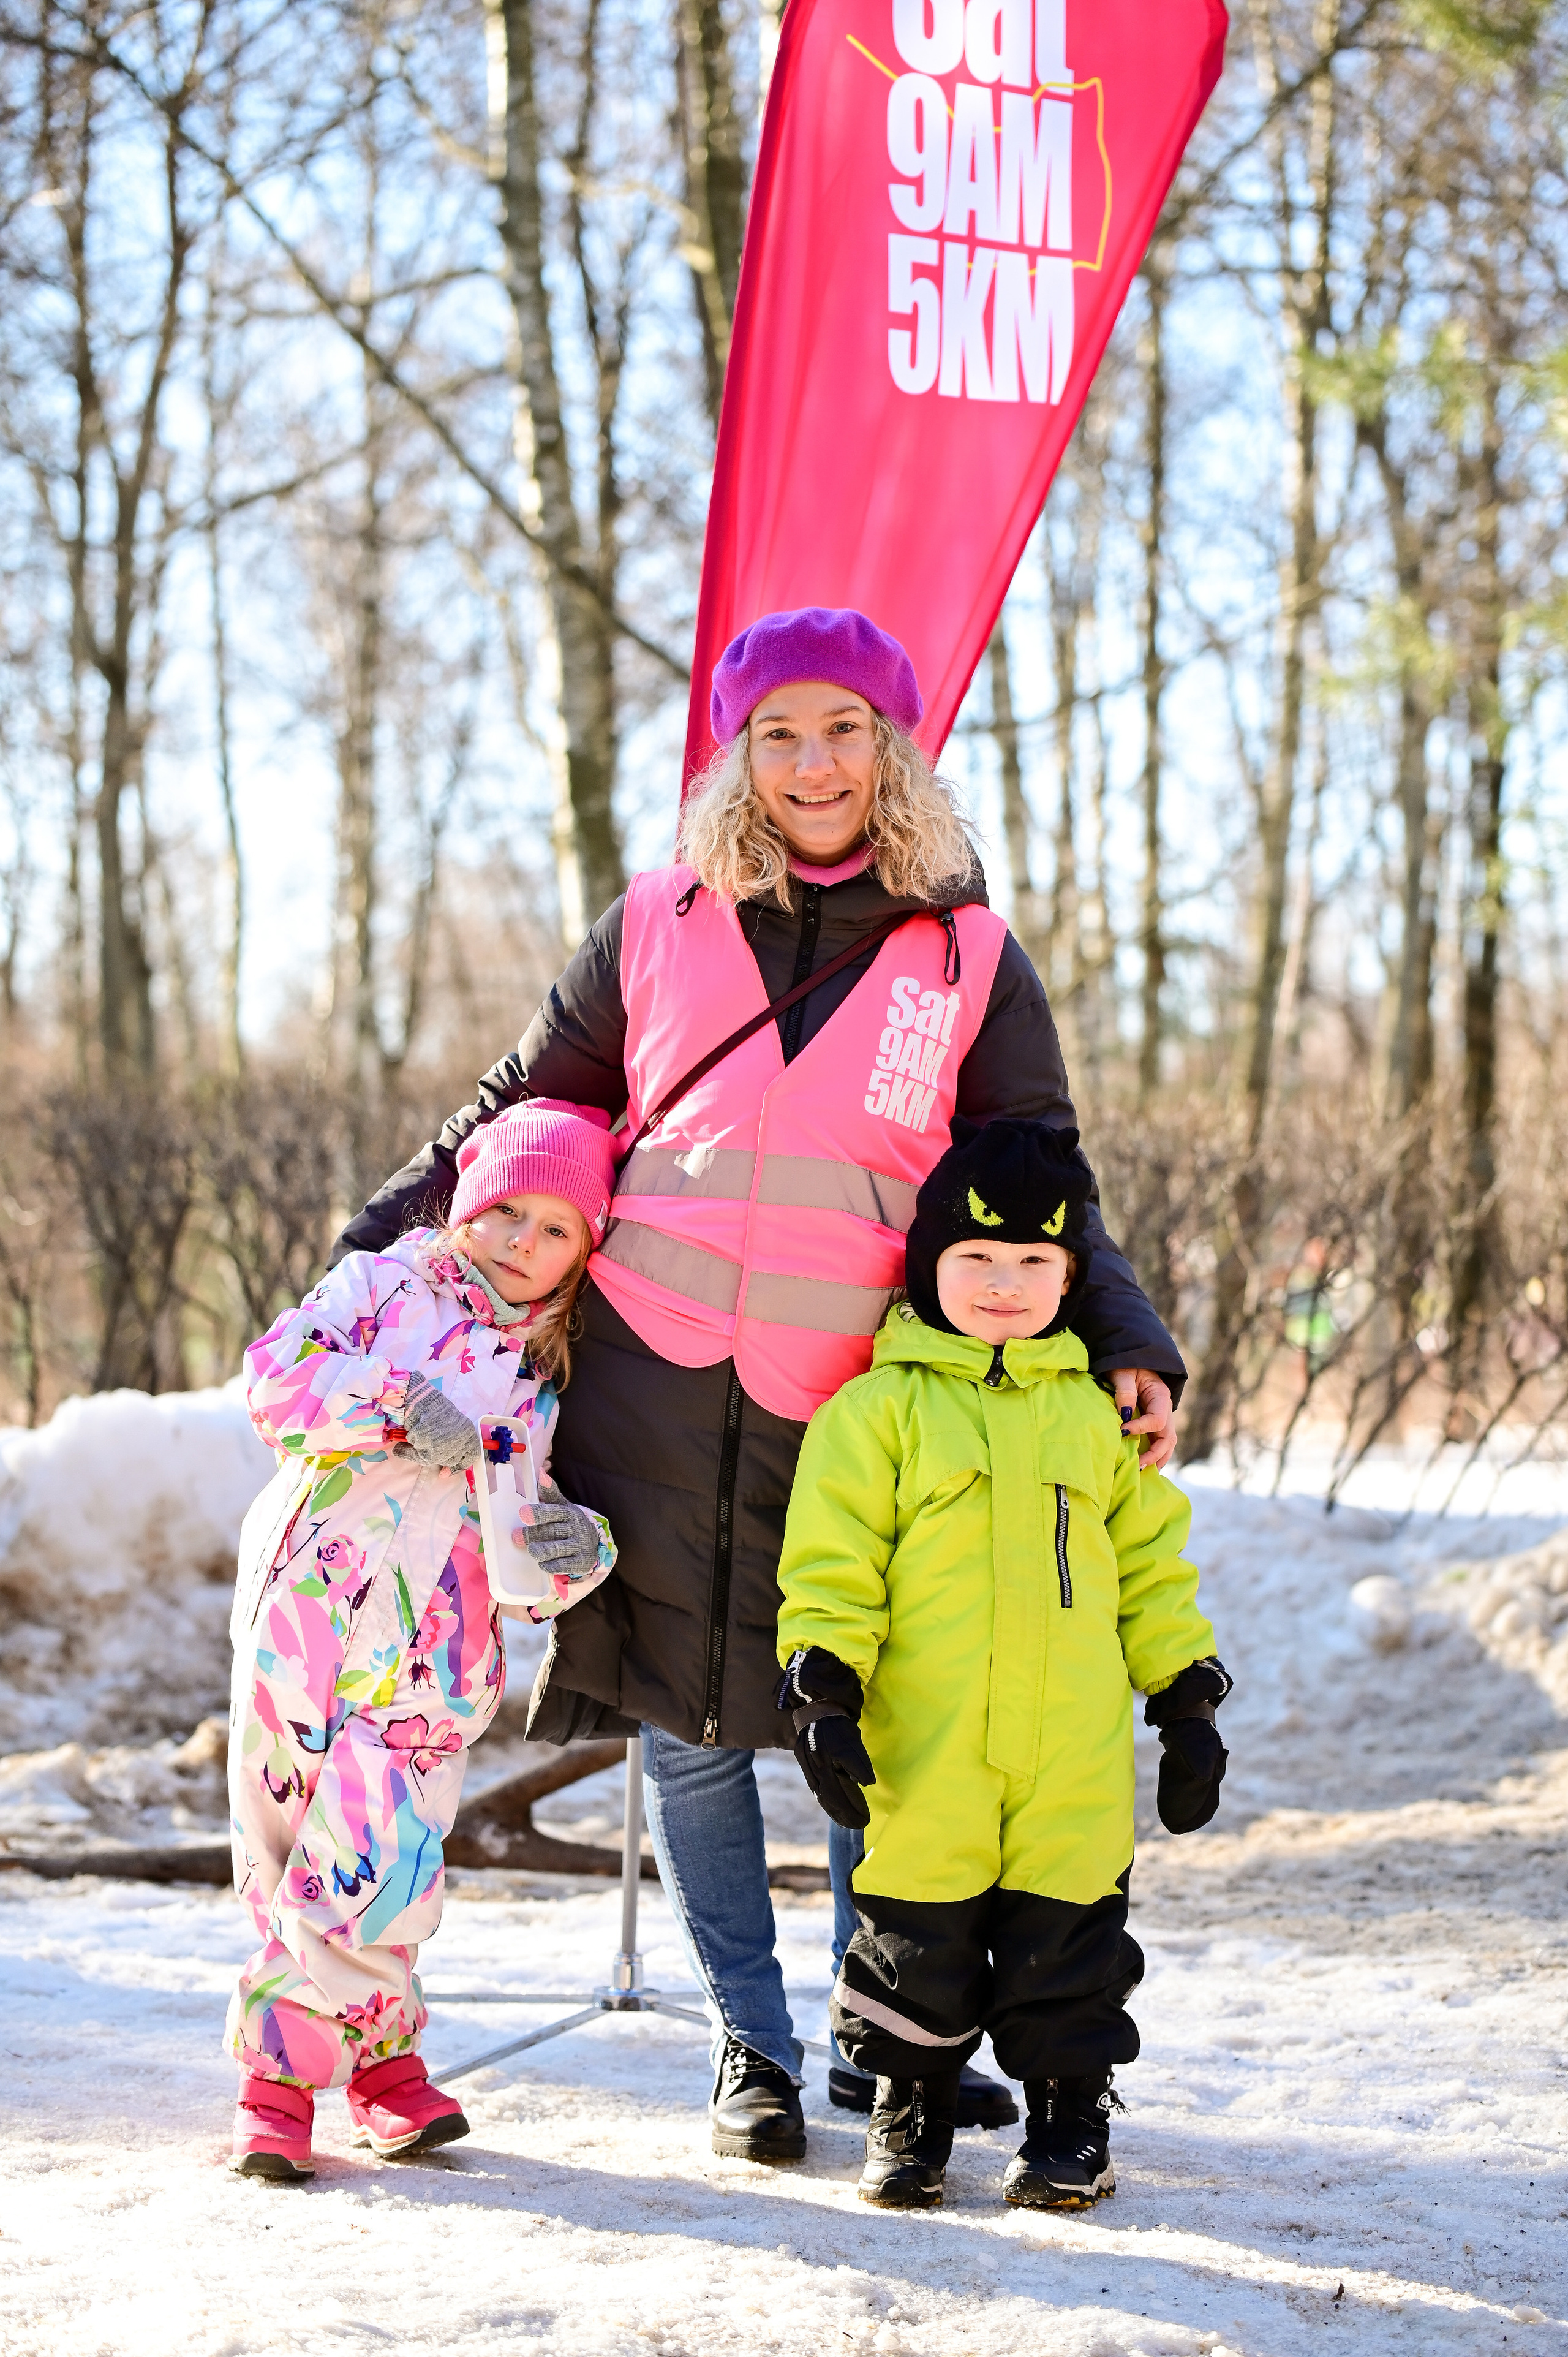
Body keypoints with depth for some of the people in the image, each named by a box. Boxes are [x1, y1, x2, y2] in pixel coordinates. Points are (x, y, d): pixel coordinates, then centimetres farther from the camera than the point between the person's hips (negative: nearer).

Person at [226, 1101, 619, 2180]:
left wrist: (579, 1549, -12)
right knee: (281, 1856, 3)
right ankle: (382, 2047, 19)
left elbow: (540, 1580, 11)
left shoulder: (552, 1383, 14)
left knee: (371, 1866, -11)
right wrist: (396, 1403, -19)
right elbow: (278, 1372, -8)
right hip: (301, 1623, 0)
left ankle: (283, 2076, 4)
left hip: (426, 1668, 1)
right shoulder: (383, 1286, 8)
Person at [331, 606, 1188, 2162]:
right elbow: (529, 1102, 16)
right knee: (686, 1722, 5)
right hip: (651, 1378, 1)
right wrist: (386, 1241, 12)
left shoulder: (971, 962, 3)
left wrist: (1122, 1344, -8)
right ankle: (749, 2046, 19)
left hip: (855, 1400, 0)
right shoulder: (662, 925, 5)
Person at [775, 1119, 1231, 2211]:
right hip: (924, 1749, -2)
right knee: (919, 1939, 4)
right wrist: (823, 1690, -10)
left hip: (1076, 1758, 2)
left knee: (1068, 1937, 5)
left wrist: (1187, 1701, 14)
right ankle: (910, 2111, 22)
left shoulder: (1098, 1414, 13)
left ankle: (1071, 2117, 20)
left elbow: (1152, 1562, 18)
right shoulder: (879, 1408, 2)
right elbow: (830, 1562, -1)